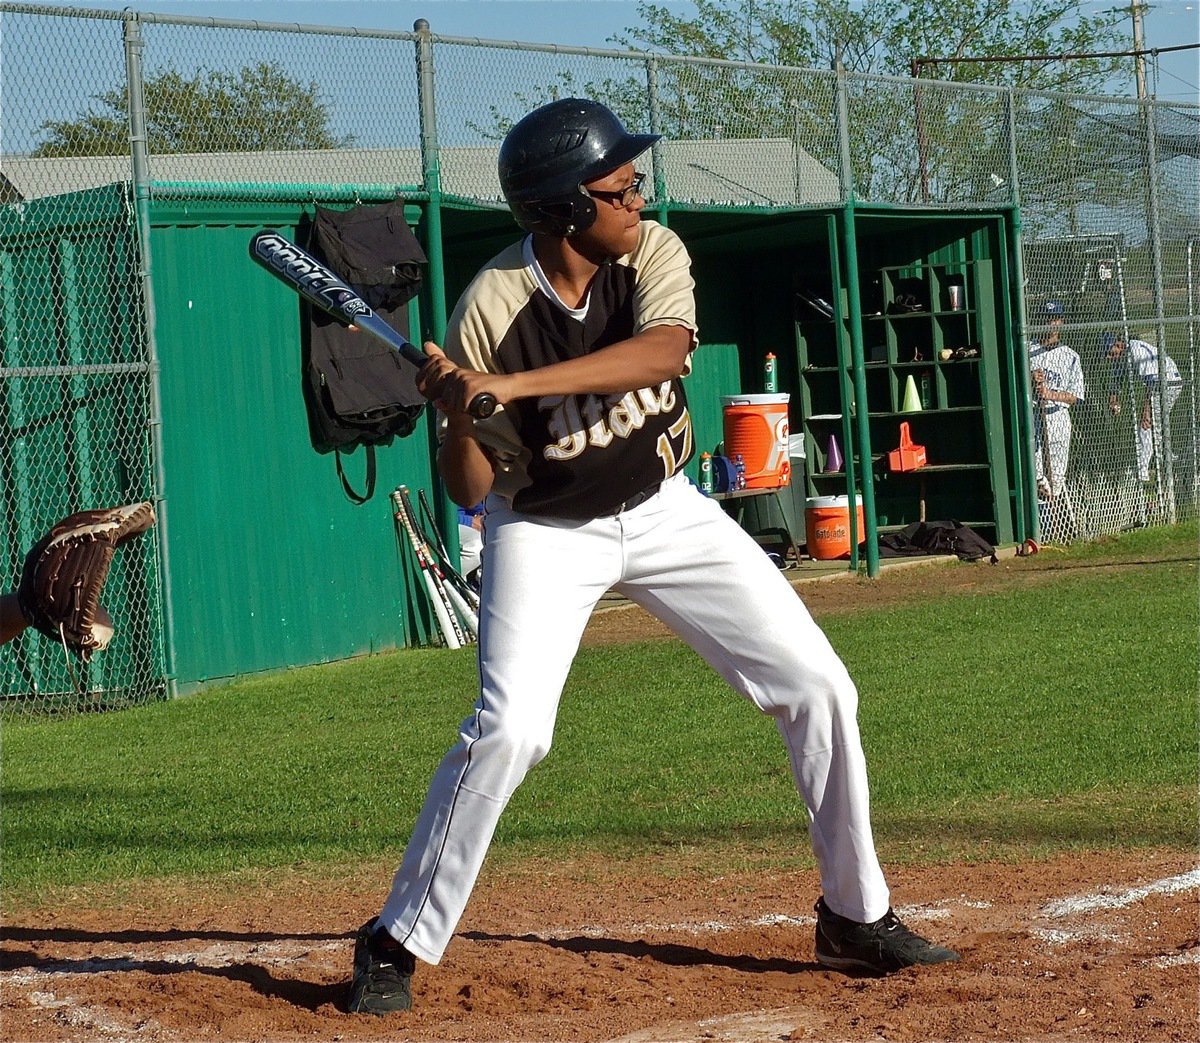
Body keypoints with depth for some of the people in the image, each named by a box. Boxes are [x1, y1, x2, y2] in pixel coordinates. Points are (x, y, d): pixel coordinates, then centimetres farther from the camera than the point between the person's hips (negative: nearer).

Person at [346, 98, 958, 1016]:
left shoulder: (653, 252, -15)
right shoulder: (493, 308, -22)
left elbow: (663, 351, -37)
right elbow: (470, 490, -15)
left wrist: (514, 385, -45)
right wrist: (460, 416, -37)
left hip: (666, 514, 4)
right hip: (545, 533, -4)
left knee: (819, 689, -1)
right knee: (509, 729, -22)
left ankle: (856, 914, 15)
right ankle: (398, 943, -6)